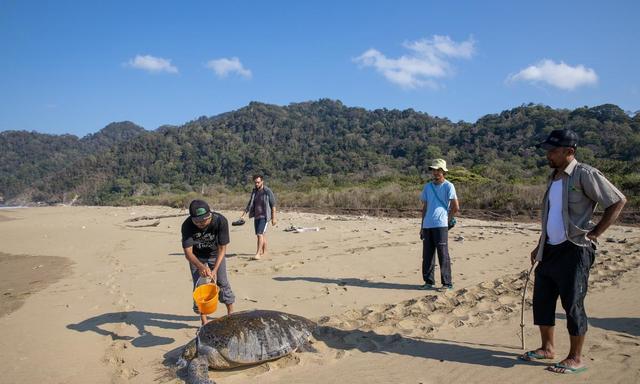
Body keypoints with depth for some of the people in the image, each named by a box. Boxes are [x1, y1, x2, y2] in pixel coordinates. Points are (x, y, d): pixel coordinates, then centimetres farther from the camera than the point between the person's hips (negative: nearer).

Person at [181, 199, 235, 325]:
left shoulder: (220, 221, -34)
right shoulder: (187, 225, -32)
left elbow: (222, 248, -28)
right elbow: (188, 252, -32)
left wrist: (215, 269, -38)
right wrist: (201, 267, -50)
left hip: (216, 254, 0)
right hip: (196, 257, 0)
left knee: (222, 282, 1)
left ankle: (231, 313, 23)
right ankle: (204, 321, 10)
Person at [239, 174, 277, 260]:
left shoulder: (268, 192, -9)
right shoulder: (254, 192, 10)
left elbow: (273, 205, -7)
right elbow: (249, 205, 15)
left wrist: (273, 218, -10)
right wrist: (243, 215, 8)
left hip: (264, 216, -7)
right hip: (256, 216, 7)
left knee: (260, 234, -16)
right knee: (261, 235, 13)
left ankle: (258, 254, -17)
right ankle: (264, 252, 25)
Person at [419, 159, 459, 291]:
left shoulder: (448, 186, -2)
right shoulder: (427, 186, 14)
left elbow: (456, 207, -4)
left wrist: (447, 219, 5)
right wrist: (422, 226, 14)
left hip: (441, 225, -5)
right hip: (427, 226, 6)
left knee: (443, 256, -2)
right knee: (427, 255, 8)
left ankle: (447, 284, 5)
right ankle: (428, 281, 18)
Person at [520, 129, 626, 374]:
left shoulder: (585, 175, -12)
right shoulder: (553, 178, 13)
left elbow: (618, 201, -11)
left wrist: (596, 232, -12)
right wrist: (539, 246, 19)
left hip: (574, 250, -8)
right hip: (550, 250, 8)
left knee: (572, 305, -1)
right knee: (542, 300, 12)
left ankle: (575, 359, 13)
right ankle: (547, 348, 28)